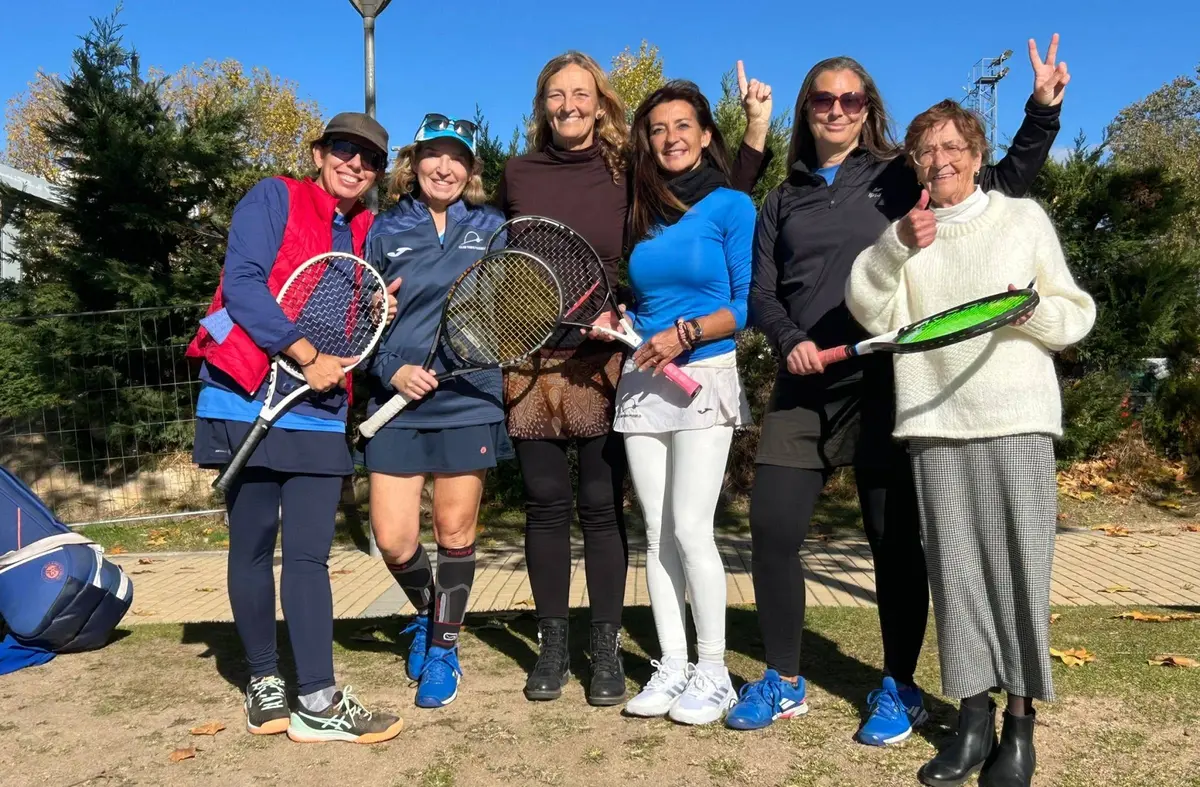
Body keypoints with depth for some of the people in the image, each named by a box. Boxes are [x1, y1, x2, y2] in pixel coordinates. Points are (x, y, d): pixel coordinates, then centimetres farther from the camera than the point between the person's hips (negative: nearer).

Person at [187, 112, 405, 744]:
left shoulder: (370, 234, 15)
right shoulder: (272, 199, 1)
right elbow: (242, 283, -13)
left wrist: (379, 316, -1)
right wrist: (307, 356, -15)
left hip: (319, 412, 4)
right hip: (248, 401, -4)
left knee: (309, 555, 1)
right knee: (252, 547, 6)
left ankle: (317, 701, 4)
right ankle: (263, 682, 21)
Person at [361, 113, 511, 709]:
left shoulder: (492, 228, 7)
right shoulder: (384, 231, 6)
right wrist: (392, 370, -9)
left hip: (468, 404, -1)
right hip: (398, 405, 1)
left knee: (455, 531, 6)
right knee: (393, 540, 1)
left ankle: (444, 648, 27)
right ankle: (425, 612, 34)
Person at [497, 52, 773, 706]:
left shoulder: (628, 173, 2)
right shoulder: (518, 174, 7)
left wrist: (755, 131, -4)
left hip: (604, 363, -2)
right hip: (532, 364, 2)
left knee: (602, 506, 2)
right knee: (545, 505, 6)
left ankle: (607, 649, 17)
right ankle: (552, 645, 21)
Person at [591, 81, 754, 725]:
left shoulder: (731, 206, -2)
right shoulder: (643, 213, 13)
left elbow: (748, 304, -6)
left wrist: (687, 332, -17)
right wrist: (618, 323, 0)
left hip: (703, 380, -5)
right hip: (641, 383, 5)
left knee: (690, 530, -9)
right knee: (657, 534, 6)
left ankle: (713, 672, 8)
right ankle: (671, 666, 18)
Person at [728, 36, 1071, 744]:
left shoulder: (899, 178, 7)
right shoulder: (783, 201, 16)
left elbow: (1006, 181, 6)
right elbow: (763, 294, 10)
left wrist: (1043, 110, -7)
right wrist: (790, 340, -8)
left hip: (882, 385, -3)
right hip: (803, 391, 3)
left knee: (895, 539, 3)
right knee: (772, 531, 0)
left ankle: (900, 689, 21)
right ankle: (784, 683, 18)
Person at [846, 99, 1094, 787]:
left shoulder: (1024, 217, 10)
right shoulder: (906, 234, 15)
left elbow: (1077, 315, 11)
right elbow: (871, 312, -1)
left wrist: (1034, 309, -10)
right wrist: (897, 246, -14)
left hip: (1016, 419, -1)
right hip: (934, 422, 2)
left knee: (1018, 564, -3)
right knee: (954, 570, 2)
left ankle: (1021, 721, 10)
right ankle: (975, 714, 13)